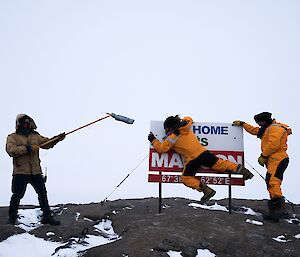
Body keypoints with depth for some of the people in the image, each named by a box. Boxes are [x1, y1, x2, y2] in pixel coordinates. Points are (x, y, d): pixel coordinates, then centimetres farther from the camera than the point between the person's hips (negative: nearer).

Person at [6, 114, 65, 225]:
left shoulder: (36, 136, 15)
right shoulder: (12, 137, 1)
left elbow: (47, 143, 5)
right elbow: (11, 150, -15)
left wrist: (57, 139, -14)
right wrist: (28, 148, -20)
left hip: (36, 171, 4)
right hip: (20, 172, -4)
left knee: (42, 193, 5)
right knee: (17, 195, -2)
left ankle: (47, 216, 12)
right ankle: (12, 217, 16)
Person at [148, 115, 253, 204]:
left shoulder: (172, 138, -5)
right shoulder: (186, 128, 9)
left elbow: (161, 148, 5)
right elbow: (189, 119, 31)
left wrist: (153, 140, 15)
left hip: (192, 159, -5)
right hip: (203, 152, 6)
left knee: (185, 178, 5)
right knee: (218, 163, 14)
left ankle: (206, 190, -9)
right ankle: (238, 168, -2)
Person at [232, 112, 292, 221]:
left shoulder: (275, 128, -6)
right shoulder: (268, 129, 28)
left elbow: (273, 145, -19)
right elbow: (254, 130, 42)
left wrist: (263, 156, -12)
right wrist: (242, 124, 43)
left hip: (278, 160, -11)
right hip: (273, 161, 11)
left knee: (272, 183, -25)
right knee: (272, 185, 6)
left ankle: (281, 209, -36)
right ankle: (274, 212, 4)